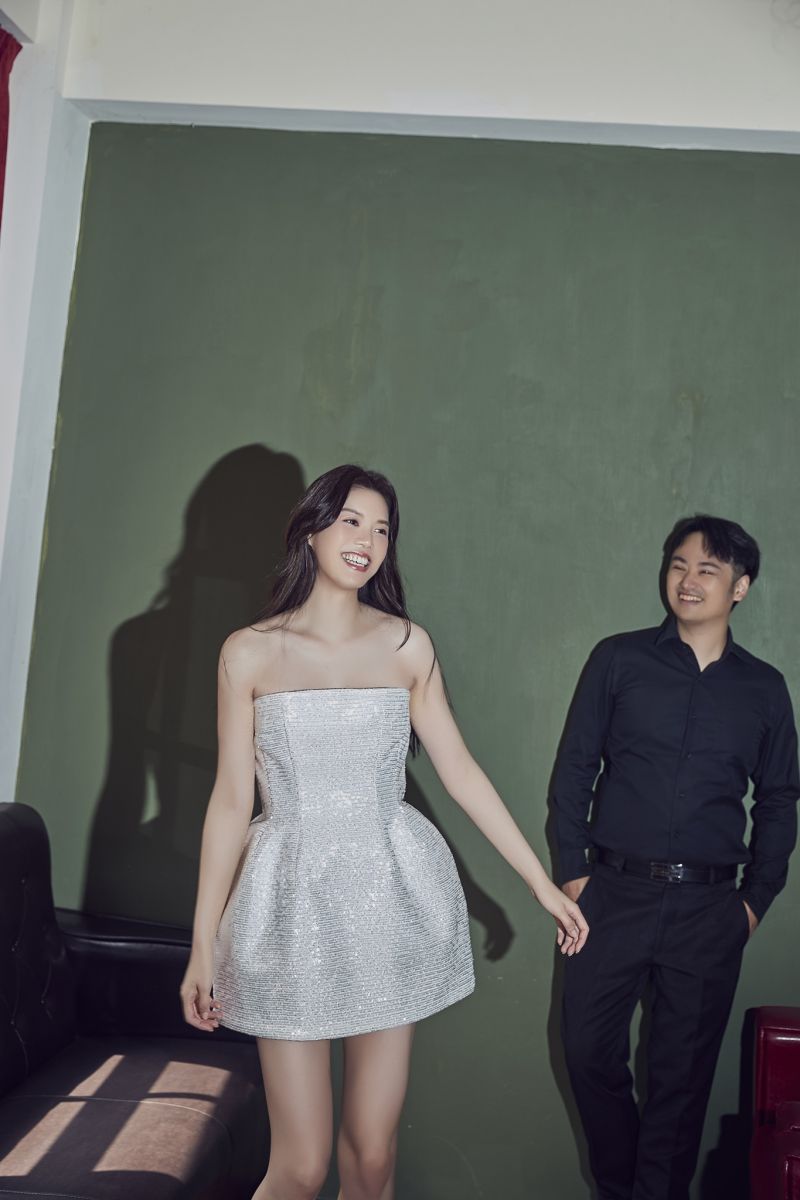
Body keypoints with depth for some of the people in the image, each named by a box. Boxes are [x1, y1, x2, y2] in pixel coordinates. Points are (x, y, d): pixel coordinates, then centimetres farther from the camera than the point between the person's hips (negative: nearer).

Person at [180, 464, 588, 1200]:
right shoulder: (250, 653, -2)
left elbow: (459, 771, 7)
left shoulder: (407, 645, 4)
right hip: (294, 898, -2)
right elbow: (231, 800, 0)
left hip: (391, 897, 2)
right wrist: (203, 946, 0)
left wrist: (543, 884, 6)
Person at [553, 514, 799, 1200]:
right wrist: (573, 870, 0)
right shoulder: (619, 661, 3)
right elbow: (575, 768, 5)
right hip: (614, 893, 0)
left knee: (683, 1072, 7)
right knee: (590, 1051, 5)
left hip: (709, 909, 0)